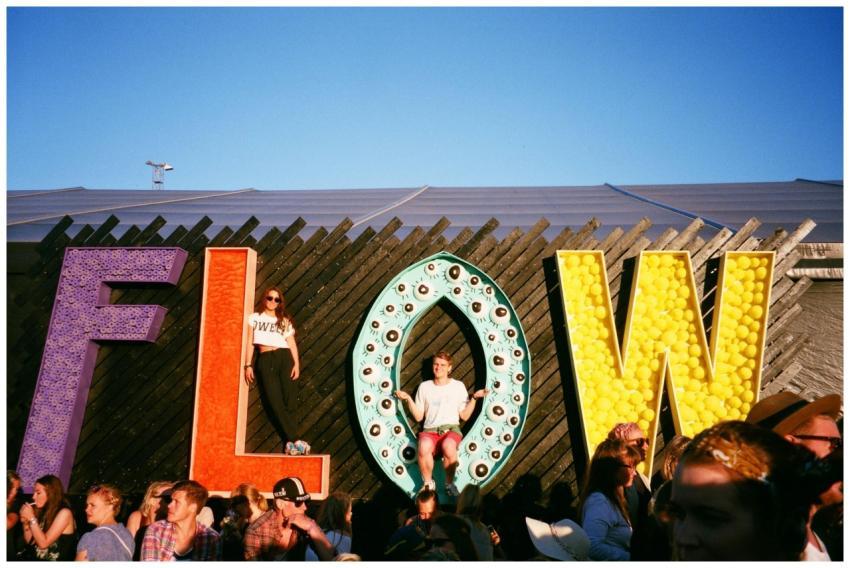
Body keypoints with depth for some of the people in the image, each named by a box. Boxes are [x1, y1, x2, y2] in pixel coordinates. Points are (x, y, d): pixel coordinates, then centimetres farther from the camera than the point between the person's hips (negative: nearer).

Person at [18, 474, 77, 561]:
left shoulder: (64, 513, -12)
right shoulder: (44, 511, 8)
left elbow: (43, 543, -15)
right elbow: (30, 541, 16)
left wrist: (32, 518, -14)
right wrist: (26, 522, 1)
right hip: (38, 559, 7)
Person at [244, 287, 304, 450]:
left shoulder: (285, 321, 18)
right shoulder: (255, 317, 17)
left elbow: (292, 343, 9)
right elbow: (250, 342, 12)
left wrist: (296, 363, -5)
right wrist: (248, 365, 2)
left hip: (285, 358, 1)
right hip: (265, 361, -1)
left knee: (290, 400, -11)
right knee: (276, 402, -13)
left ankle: (290, 442, -12)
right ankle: (295, 439, -14)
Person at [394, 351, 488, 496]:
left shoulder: (458, 386, 13)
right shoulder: (424, 387, 15)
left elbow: (464, 416, 10)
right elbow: (418, 416, 13)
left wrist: (474, 398, 0)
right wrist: (408, 399, 2)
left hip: (451, 428, -1)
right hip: (430, 430, 1)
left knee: (448, 447, -39)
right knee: (424, 448, -37)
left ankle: (449, 484, -15)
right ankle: (428, 484, -13)